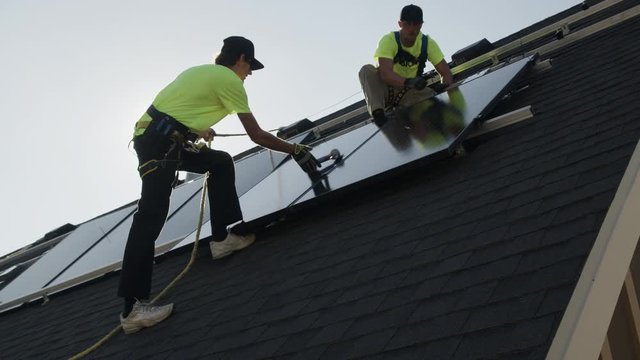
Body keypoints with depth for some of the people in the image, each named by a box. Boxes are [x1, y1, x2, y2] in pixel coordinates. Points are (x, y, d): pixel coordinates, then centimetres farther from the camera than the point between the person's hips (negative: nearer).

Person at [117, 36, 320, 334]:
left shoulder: (202, 71, 22)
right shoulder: (230, 80, -2)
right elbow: (257, 136, -1)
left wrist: (198, 130, 47)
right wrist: (295, 150, 8)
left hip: (154, 136, 10)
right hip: (158, 143, -10)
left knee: (221, 163, 18)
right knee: (152, 215, -14)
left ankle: (223, 236, 18)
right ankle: (132, 307, -16)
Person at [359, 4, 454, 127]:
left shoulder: (428, 43, -9)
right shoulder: (388, 41, -19)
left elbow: (446, 73, -10)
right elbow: (385, 73, -35)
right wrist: (408, 82, -54)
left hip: (409, 94, 2)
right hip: (386, 91, -2)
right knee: (367, 70, -29)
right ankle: (377, 113, -37)